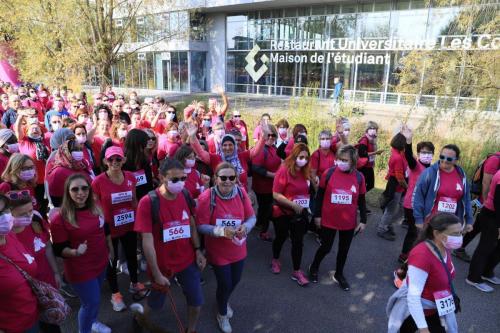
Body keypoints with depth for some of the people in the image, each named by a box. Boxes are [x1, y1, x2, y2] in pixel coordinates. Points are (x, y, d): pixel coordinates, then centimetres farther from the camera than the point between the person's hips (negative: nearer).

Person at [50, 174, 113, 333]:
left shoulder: (96, 208, -5)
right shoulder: (60, 218, -22)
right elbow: (59, 249, -19)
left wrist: (110, 249, 17)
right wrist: (75, 252, -37)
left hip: (101, 262, 6)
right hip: (80, 270, -6)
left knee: (95, 298, 26)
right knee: (90, 302, 7)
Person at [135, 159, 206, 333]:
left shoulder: (185, 196, -7)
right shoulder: (148, 202, -22)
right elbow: (147, 241, -20)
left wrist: (198, 250, 0)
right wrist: (157, 273, -17)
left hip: (188, 261, 4)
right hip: (162, 265, -3)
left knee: (196, 301, 13)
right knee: (156, 304, 19)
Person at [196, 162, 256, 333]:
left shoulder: (241, 193, -13)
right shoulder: (206, 197, -25)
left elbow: (252, 217, -6)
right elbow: (201, 226, -20)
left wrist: (246, 227, -28)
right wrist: (221, 231, -35)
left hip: (238, 249, 4)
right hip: (218, 252, -4)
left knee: (235, 280, 24)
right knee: (225, 284, 12)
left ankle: (224, 301, 61)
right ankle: (222, 314, 46)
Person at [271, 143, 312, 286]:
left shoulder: (305, 172, -1)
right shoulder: (284, 170, -21)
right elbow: (276, 195, -22)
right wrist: (293, 205, -24)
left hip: (300, 213, 5)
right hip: (283, 213, -4)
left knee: (298, 241, 8)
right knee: (281, 238, 17)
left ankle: (297, 272, 22)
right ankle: (275, 260, 45)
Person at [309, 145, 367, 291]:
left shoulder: (359, 177, -7)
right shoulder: (329, 173, -12)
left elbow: (362, 200, 3)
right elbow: (320, 195, -3)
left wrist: (363, 220, 4)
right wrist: (317, 215, -2)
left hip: (349, 222, 2)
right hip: (328, 220, -2)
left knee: (344, 250, 17)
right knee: (326, 247, 11)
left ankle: (339, 274, 40)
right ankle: (314, 268, 39)